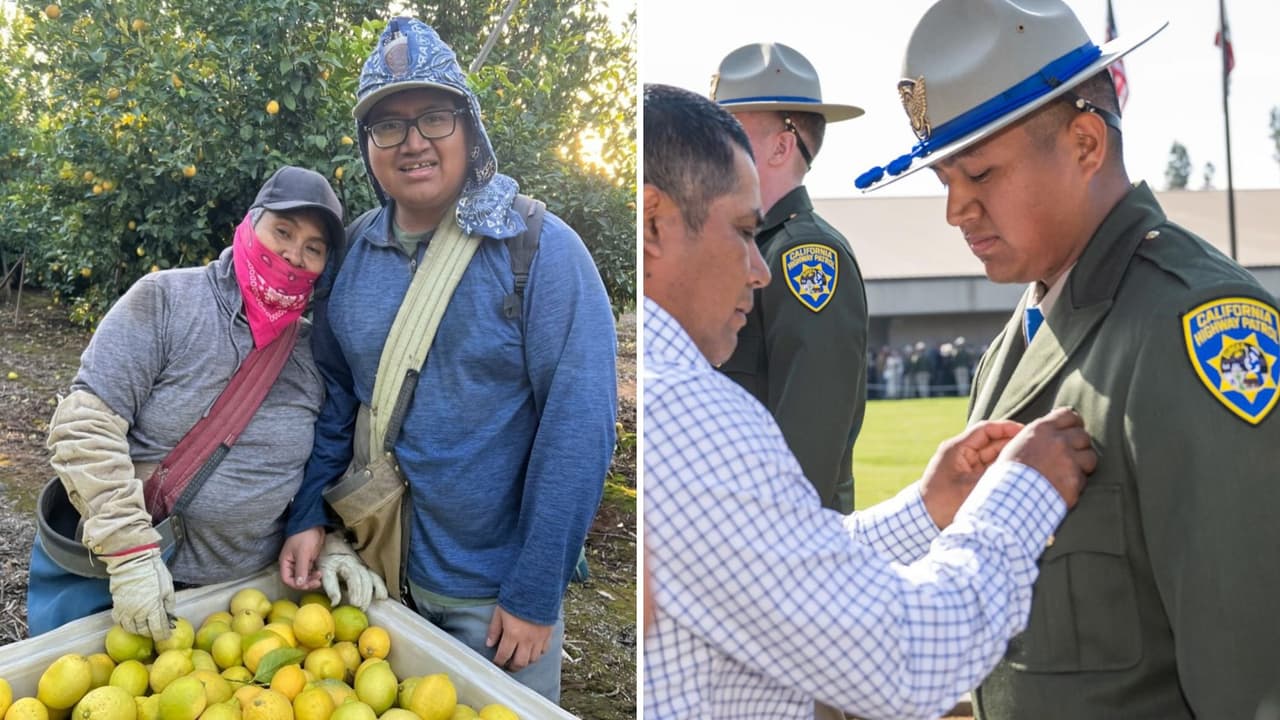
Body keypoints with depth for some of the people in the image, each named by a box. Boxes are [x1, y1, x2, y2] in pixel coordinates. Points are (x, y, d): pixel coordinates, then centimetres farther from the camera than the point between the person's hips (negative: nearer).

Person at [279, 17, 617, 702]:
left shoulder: (541, 249, -16)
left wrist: (536, 594, -18)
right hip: (374, 567, 5)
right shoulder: (352, 256, 0)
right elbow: (334, 395, 10)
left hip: (495, 590, -4)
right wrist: (307, 515, 0)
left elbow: (579, 427, -19)